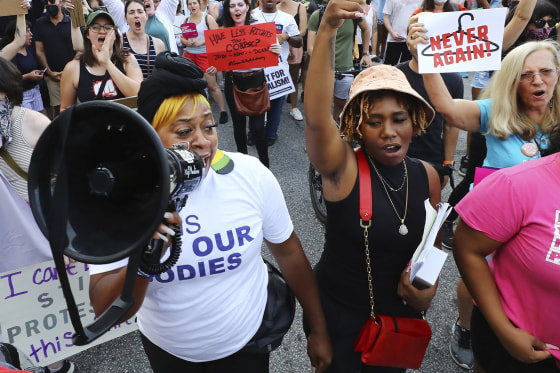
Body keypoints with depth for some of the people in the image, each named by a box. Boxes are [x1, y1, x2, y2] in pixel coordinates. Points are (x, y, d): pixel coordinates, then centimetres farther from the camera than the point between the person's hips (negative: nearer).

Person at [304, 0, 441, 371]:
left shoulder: (427, 175, -8)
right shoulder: (343, 168, -21)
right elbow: (316, 117, -42)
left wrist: (427, 289, -11)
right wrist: (328, 30, -50)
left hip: (402, 313, 4)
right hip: (339, 314, -4)